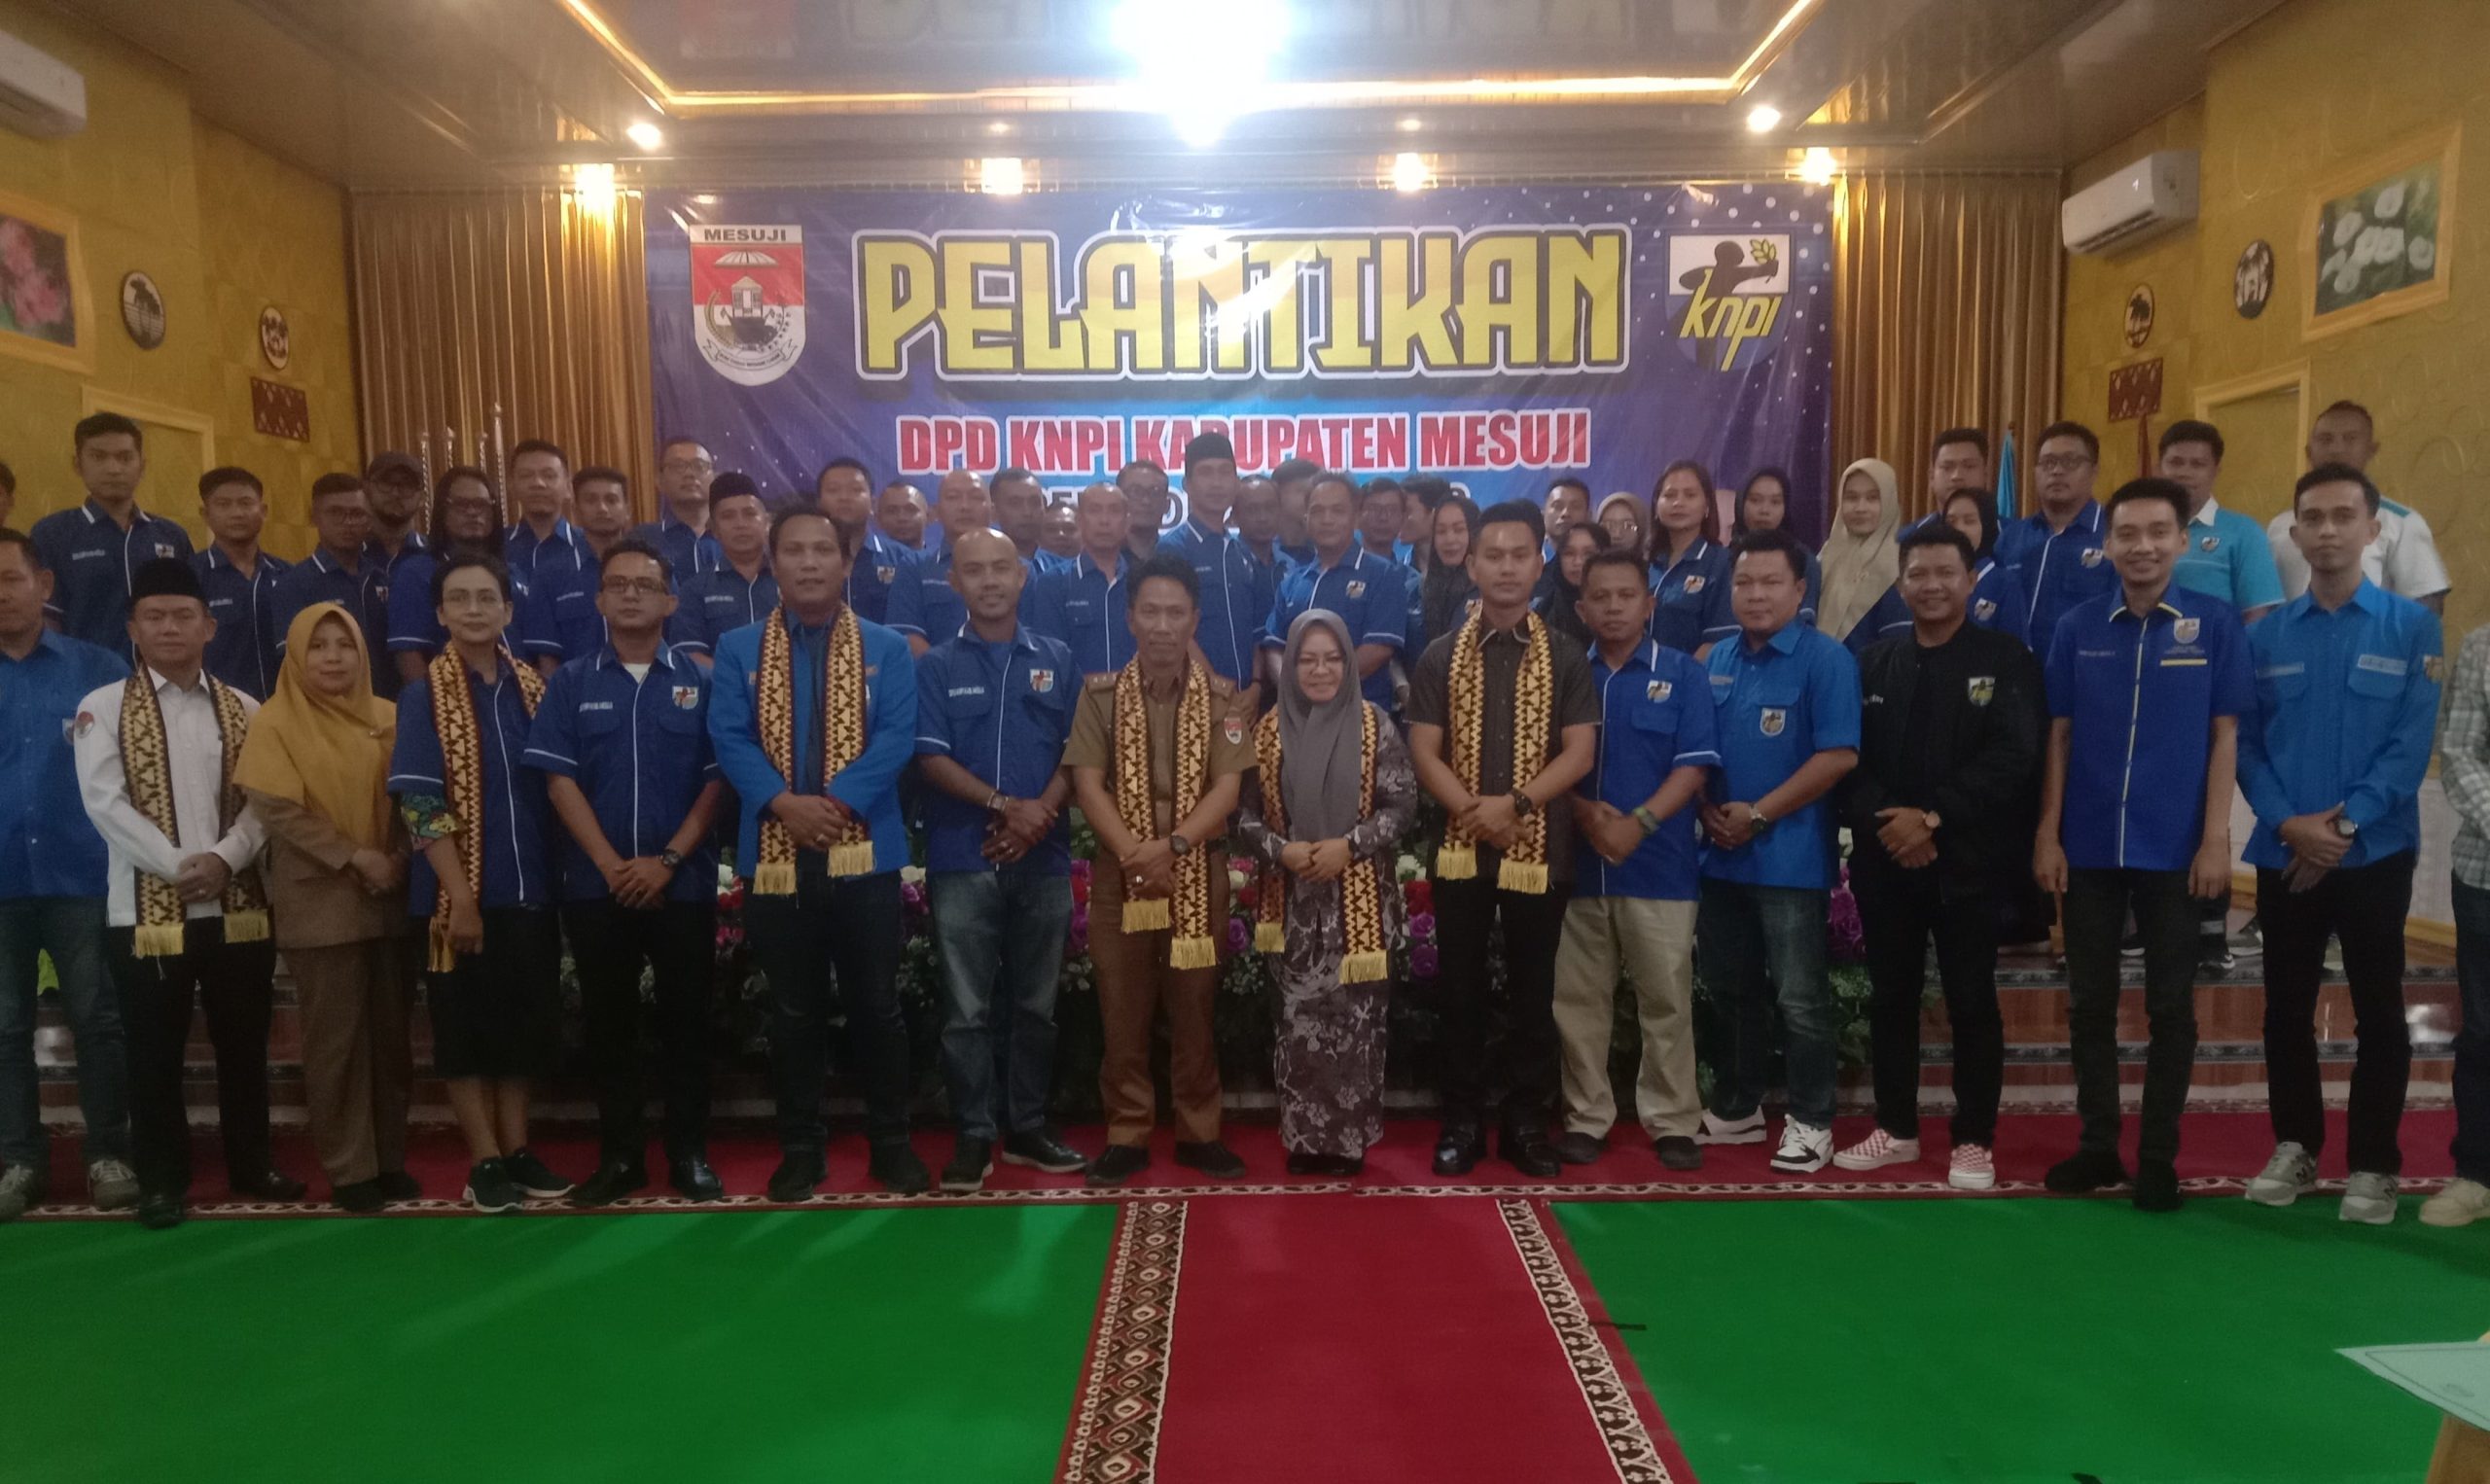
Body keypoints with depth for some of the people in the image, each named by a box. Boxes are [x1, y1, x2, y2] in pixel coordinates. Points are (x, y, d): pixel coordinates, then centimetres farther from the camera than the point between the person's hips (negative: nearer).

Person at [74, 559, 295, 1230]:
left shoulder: (244, 710, 8)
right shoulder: (102, 708, 0)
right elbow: (105, 803, -10)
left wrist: (224, 859, -16)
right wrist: (179, 866, -17)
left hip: (238, 906, 2)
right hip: (145, 909, -2)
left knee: (244, 1044, 11)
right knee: (155, 1053, 6)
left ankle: (251, 1166, 25)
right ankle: (162, 1180, 20)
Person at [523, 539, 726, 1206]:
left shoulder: (700, 682, 3)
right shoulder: (570, 683, 6)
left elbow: (716, 779, -1)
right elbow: (559, 780, 0)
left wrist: (667, 860, -10)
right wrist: (612, 865, -10)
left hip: (684, 883, -1)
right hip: (596, 886, 1)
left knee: (686, 1020, 5)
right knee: (609, 1023, 8)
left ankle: (689, 1153, 16)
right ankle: (619, 1155, 19)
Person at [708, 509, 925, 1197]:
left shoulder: (887, 648, 4)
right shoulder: (737, 649, 7)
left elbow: (897, 738, -7)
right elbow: (729, 739, -3)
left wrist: (837, 802, -19)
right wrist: (783, 802, -18)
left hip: (865, 852, -1)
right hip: (775, 854, 1)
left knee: (876, 1004, 7)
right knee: (794, 1011, 10)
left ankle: (891, 1140, 21)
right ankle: (800, 1145, 23)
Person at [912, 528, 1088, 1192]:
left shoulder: (1056, 660, 9)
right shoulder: (936, 666, 4)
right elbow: (932, 757, -5)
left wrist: (1040, 813, -12)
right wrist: (1004, 804, -16)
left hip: (1044, 858, 2)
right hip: (962, 860, -2)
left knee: (1035, 1003, 9)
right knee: (967, 1008, 1)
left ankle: (1027, 1127, 22)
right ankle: (974, 1135, 12)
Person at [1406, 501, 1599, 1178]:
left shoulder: (1565, 658, 3)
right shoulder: (1440, 656, 4)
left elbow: (1579, 752, -4)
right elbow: (1424, 752, -2)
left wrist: (1516, 804, -17)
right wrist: (1472, 811, -17)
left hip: (1541, 848, 0)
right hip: (1461, 847, 0)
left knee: (1532, 991, 8)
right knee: (1461, 989, 7)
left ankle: (1525, 1121, 20)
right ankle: (1461, 1119, 18)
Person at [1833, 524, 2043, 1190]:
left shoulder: (2006, 658, -1)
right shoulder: (1875, 661, 10)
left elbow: (2012, 758, -12)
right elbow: (1849, 758, 2)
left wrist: (1933, 819, -18)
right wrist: (1886, 820, -14)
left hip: (1968, 860, -3)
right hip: (1884, 859, 4)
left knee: (1971, 1003, 4)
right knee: (1890, 998, 10)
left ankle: (1974, 1141, 16)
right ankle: (1896, 1128, 23)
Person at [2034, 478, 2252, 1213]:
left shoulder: (2215, 624, -2)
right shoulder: (2077, 627, 2)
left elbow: (2224, 736, -2)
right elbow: (2059, 736, 4)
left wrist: (2216, 839, -7)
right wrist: (2048, 834, 0)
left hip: (2175, 850, -2)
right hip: (2088, 848, 2)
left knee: (2170, 1007, 8)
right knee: (2090, 1002, 10)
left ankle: (2159, 1157, 20)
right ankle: (2097, 1145, 23)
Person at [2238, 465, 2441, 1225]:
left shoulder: (2411, 626, -1)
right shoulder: (2266, 635, 5)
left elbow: (2412, 744, -7)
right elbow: (2245, 743, 1)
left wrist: (2346, 821, -16)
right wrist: (2288, 823, -13)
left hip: (2375, 853, -2)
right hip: (2283, 855, 2)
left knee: (2378, 1012, 7)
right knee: (2286, 1007, 10)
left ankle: (2373, 1164, 20)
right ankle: (2295, 1145, 26)